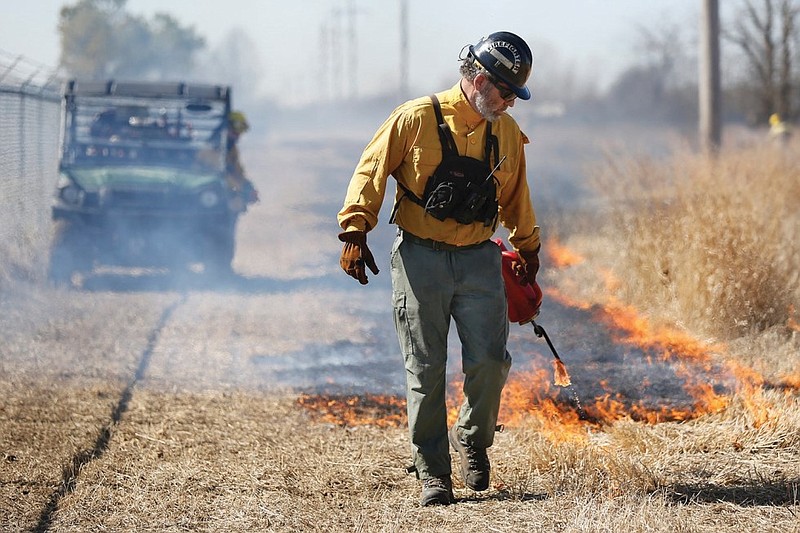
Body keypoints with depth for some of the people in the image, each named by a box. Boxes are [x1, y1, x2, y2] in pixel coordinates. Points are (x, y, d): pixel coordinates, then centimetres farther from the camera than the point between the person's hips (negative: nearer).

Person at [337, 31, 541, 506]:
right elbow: (371, 173, -4)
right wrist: (355, 232, -10)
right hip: (420, 258, -3)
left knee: (490, 361, -7)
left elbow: (515, 198, 23)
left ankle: (473, 440, 20)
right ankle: (432, 473, 9)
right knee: (425, 372, 0)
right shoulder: (416, 119, -7)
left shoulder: (508, 135, 8)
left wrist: (528, 249, 31)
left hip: (479, 260, 3)